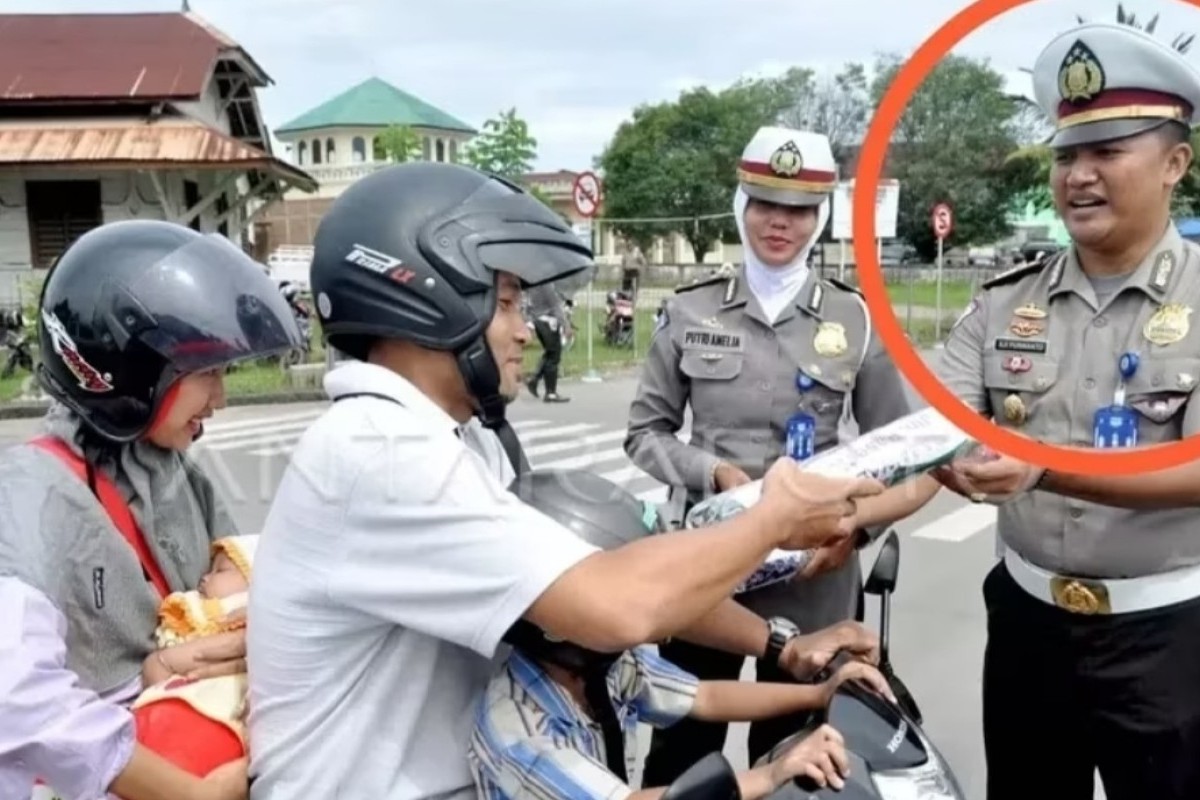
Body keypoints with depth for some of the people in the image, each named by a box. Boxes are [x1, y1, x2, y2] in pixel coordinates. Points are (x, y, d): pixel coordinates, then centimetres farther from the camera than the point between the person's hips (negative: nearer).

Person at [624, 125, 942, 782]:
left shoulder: (855, 320, -1)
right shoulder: (690, 312, 0)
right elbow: (644, 433, 4)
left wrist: (856, 522, -13)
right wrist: (717, 472, -13)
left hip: (814, 569, 0)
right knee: (681, 749, 9)